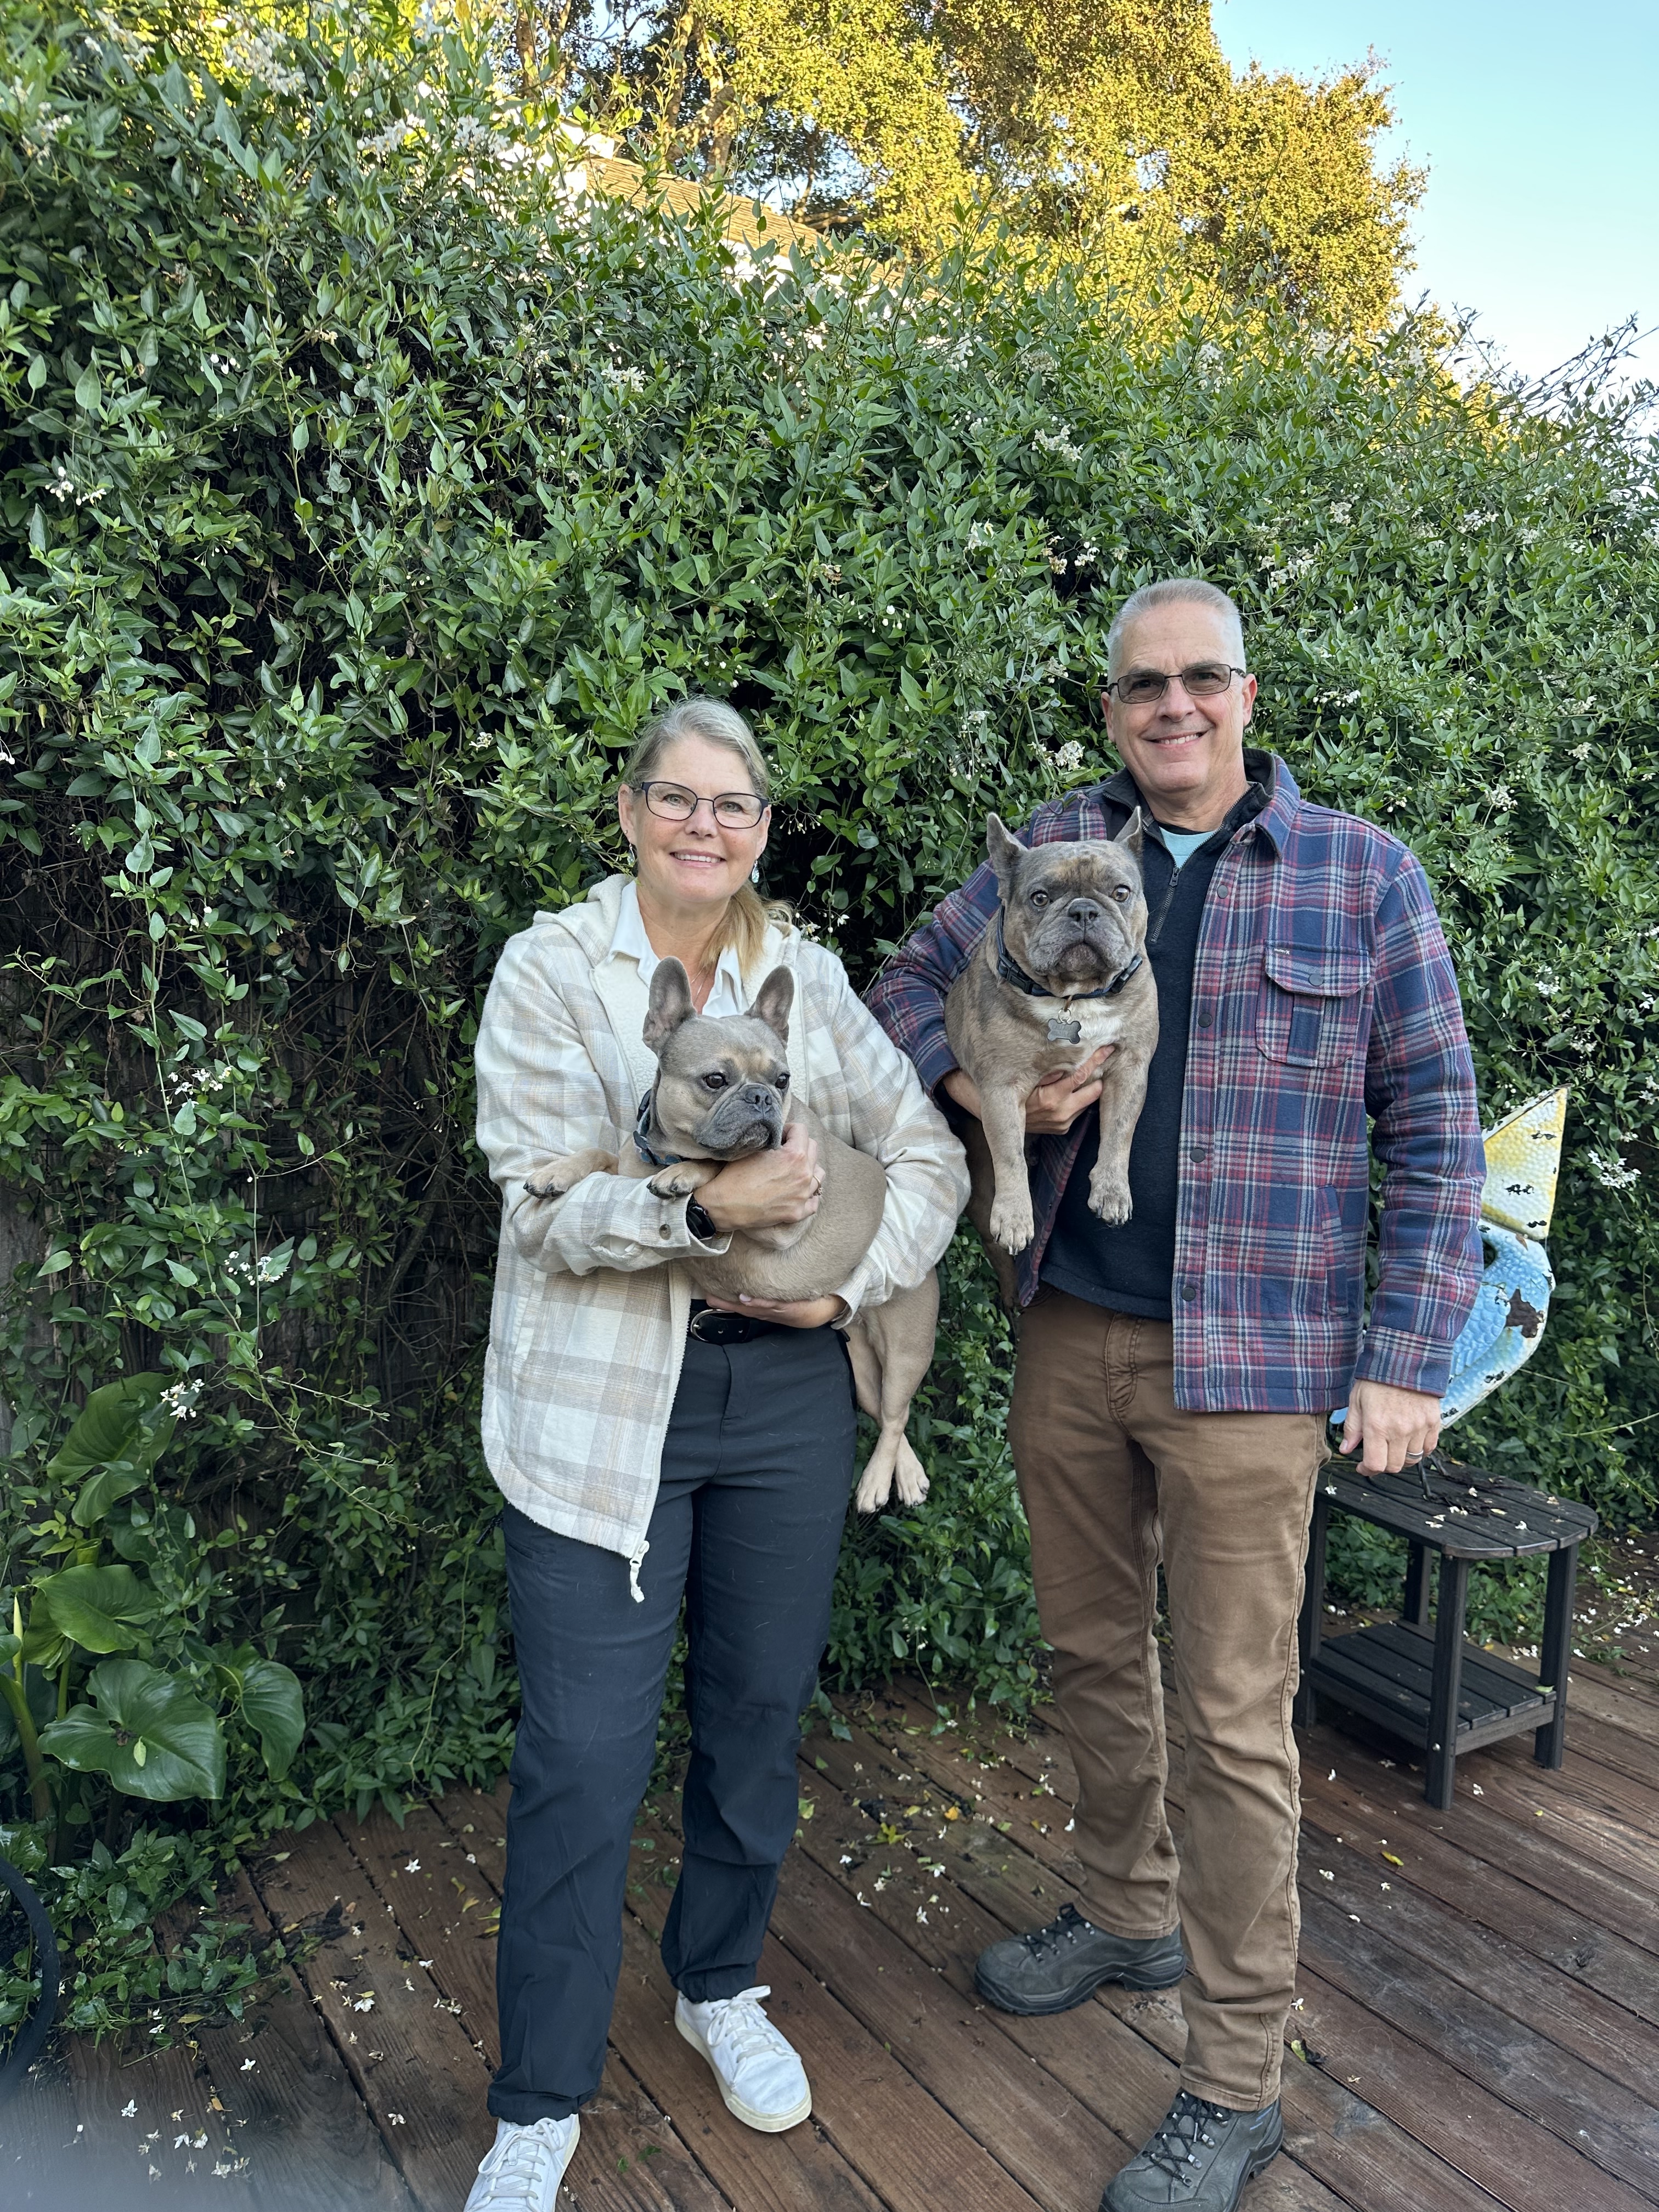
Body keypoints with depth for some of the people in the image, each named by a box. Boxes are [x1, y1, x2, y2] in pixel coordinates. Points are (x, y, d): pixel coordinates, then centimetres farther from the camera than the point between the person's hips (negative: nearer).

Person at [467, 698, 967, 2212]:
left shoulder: (806, 976, 5)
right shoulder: (551, 968, -4)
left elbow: (929, 1155, 6)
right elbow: (544, 1204, -13)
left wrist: (850, 1284, -8)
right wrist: (705, 1211, -29)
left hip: (785, 1392, 4)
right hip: (600, 1404, -3)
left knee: (761, 1712, 15)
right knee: (585, 1757, 0)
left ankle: (722, 1986, 41)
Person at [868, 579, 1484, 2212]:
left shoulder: (1363, 878, -3)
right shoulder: (1054, 850, 6)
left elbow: (1433, 1134, -2)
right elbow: (908, 986, 13)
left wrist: (1407, 1359, -7)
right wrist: (983, 1085, -8)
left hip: (1249, 1360, -4)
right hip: (1068, 1335, 4)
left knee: (1234, 1721, 3)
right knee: (1091, 1653, 19)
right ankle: (1126, 1914, 44)